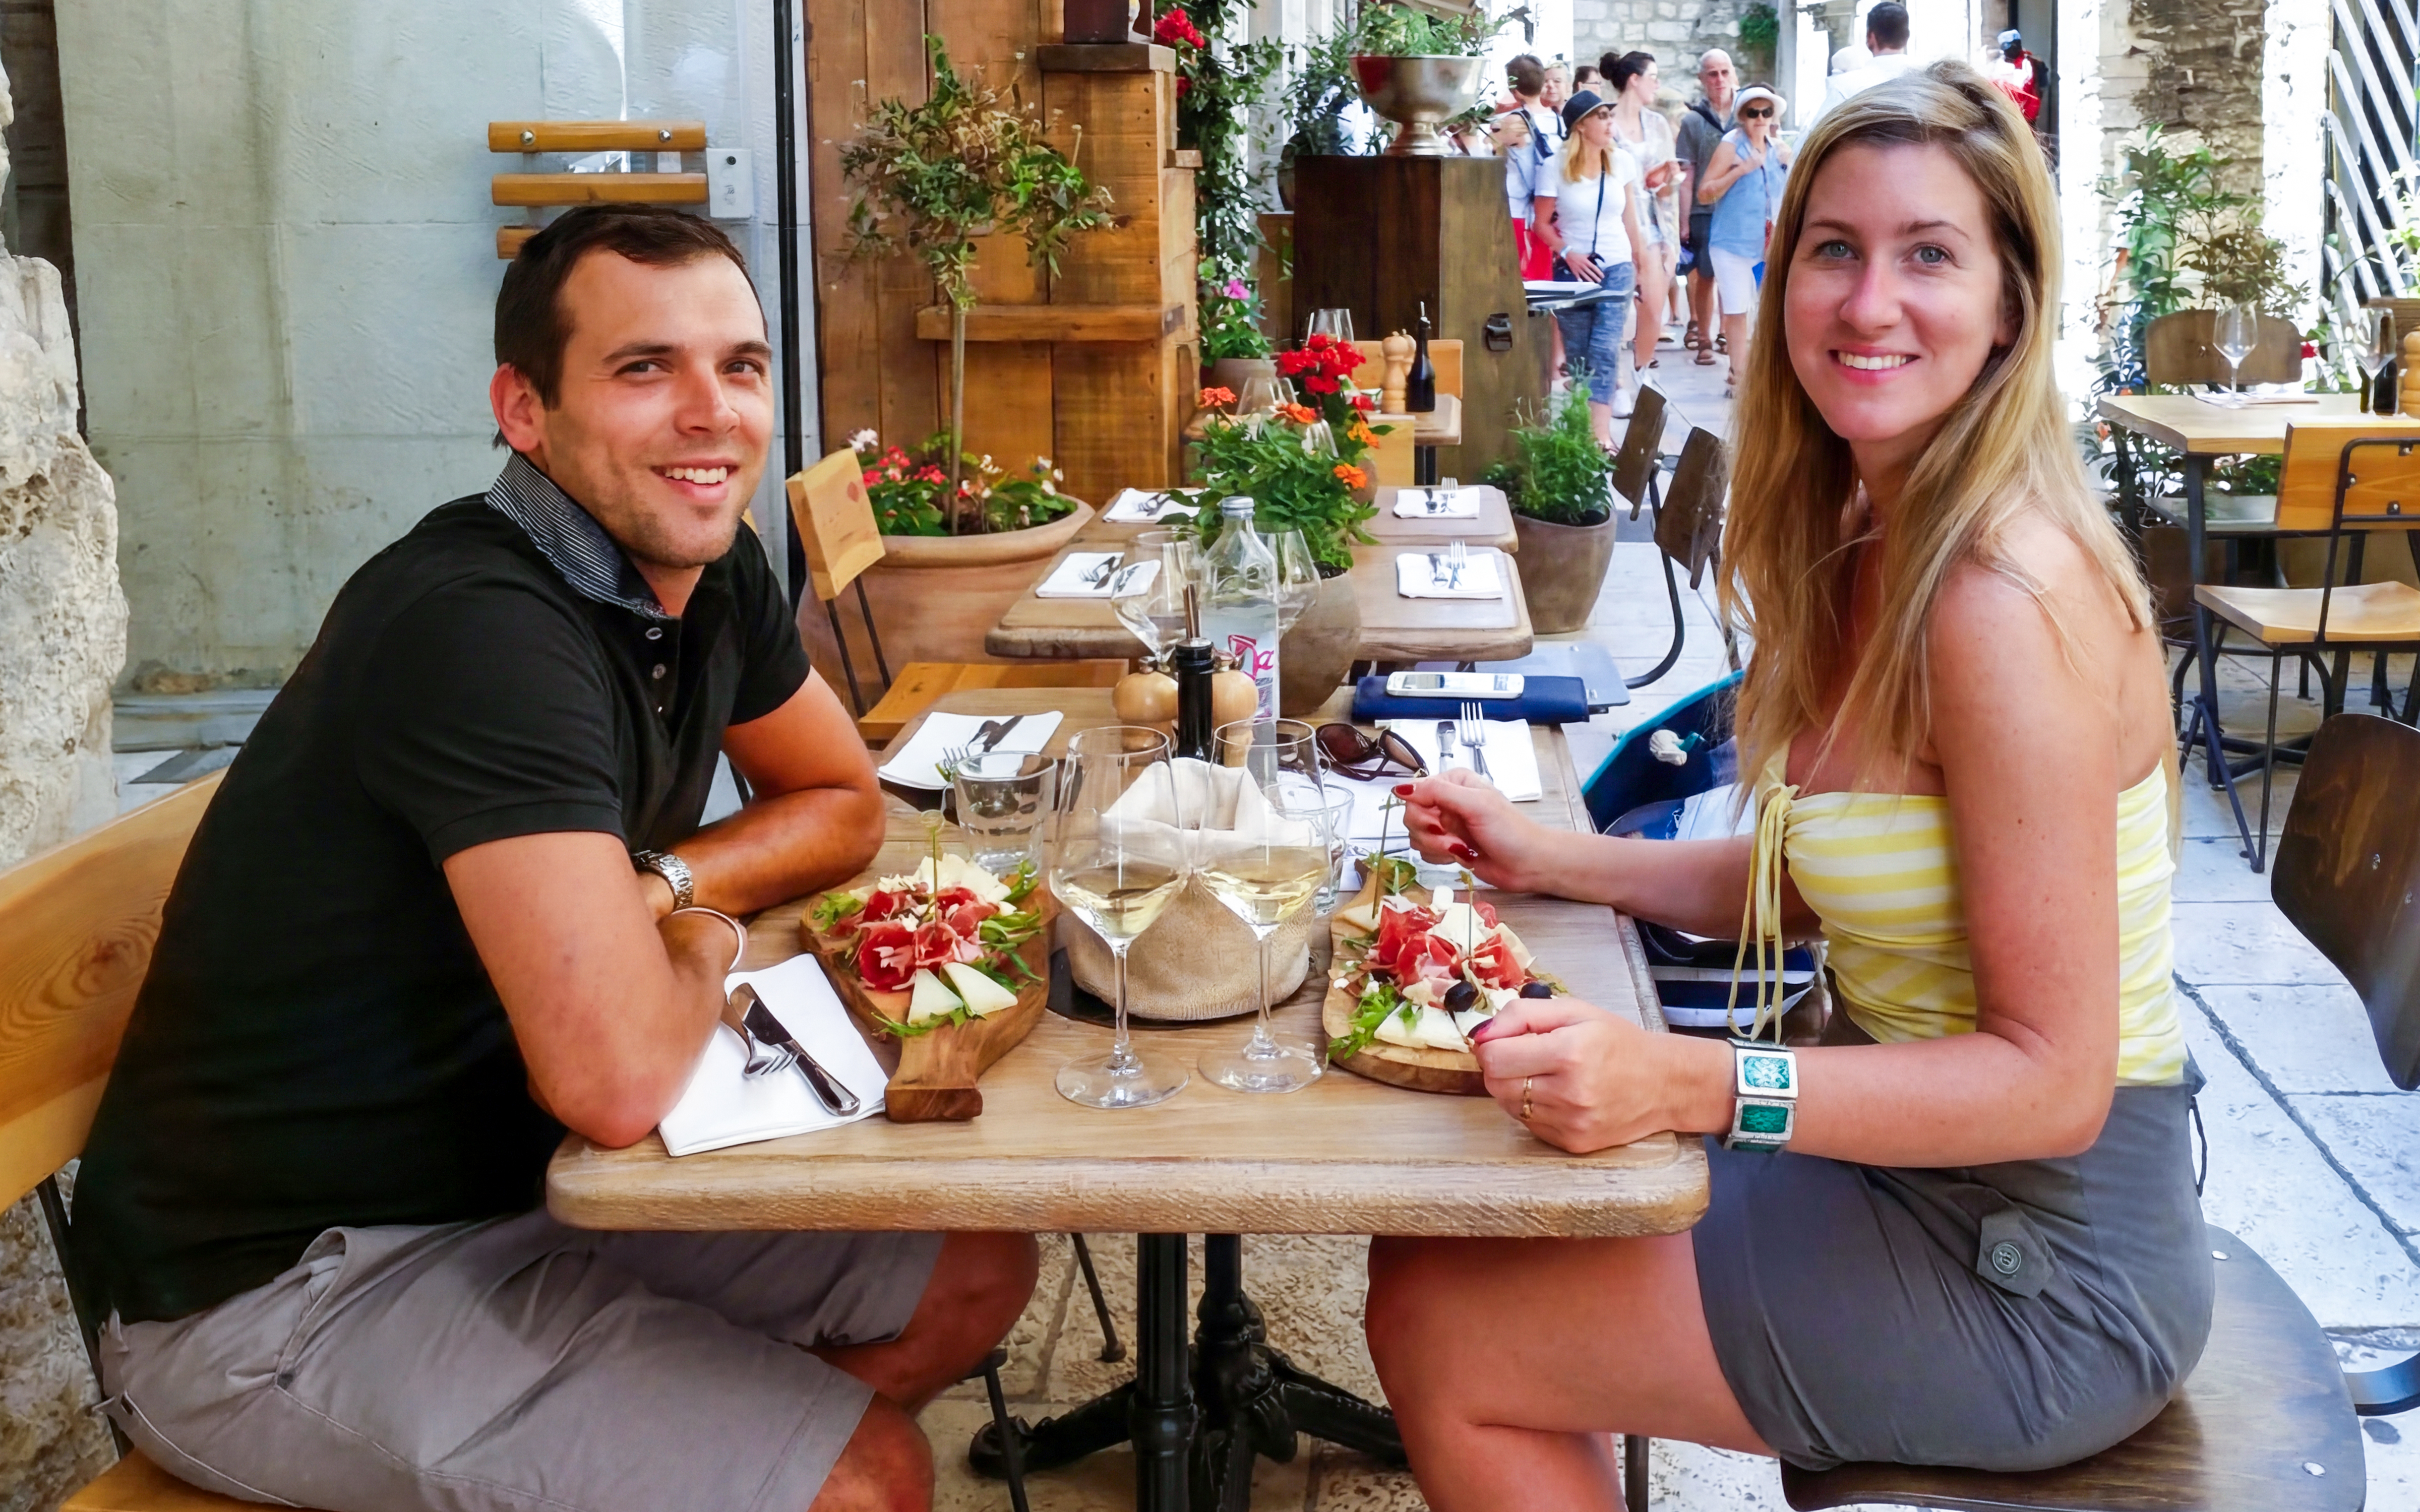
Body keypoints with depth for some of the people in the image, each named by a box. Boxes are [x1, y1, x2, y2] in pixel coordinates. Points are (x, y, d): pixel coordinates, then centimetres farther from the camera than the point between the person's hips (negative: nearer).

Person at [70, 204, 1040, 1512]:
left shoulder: (709, 570, -1)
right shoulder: (479, 628, -28)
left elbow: (845, 806, 14)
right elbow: (615, 1080, -36)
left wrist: (650, 890, -7)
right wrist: (701, 935, -12)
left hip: (500, 1176, 9)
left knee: (976, 1274, 7)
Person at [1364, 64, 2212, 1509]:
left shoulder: (2008, 602, -26)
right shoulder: (1870, 547, 3)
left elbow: (2053, 1080, -26)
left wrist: (1688, 1083, -35)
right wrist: (1552, 858, 4)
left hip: (2038, 1277, -9)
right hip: (1910, 1160, 9)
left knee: (1440, 1330, -6)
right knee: (1442, 1219, 15)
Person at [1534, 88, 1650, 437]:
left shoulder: (1621, 162, 3)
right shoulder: (1556, 169, -5)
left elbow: (1630, 220, 11)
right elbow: (1542, 224, 0)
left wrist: (1641, 266, 13)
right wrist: (1568, 253, -14)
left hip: (1617, 269, 1)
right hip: (1574, 270, -1)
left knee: (1605, 350, -12)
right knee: (1577, 355, 6)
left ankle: (1602, 433, -19)